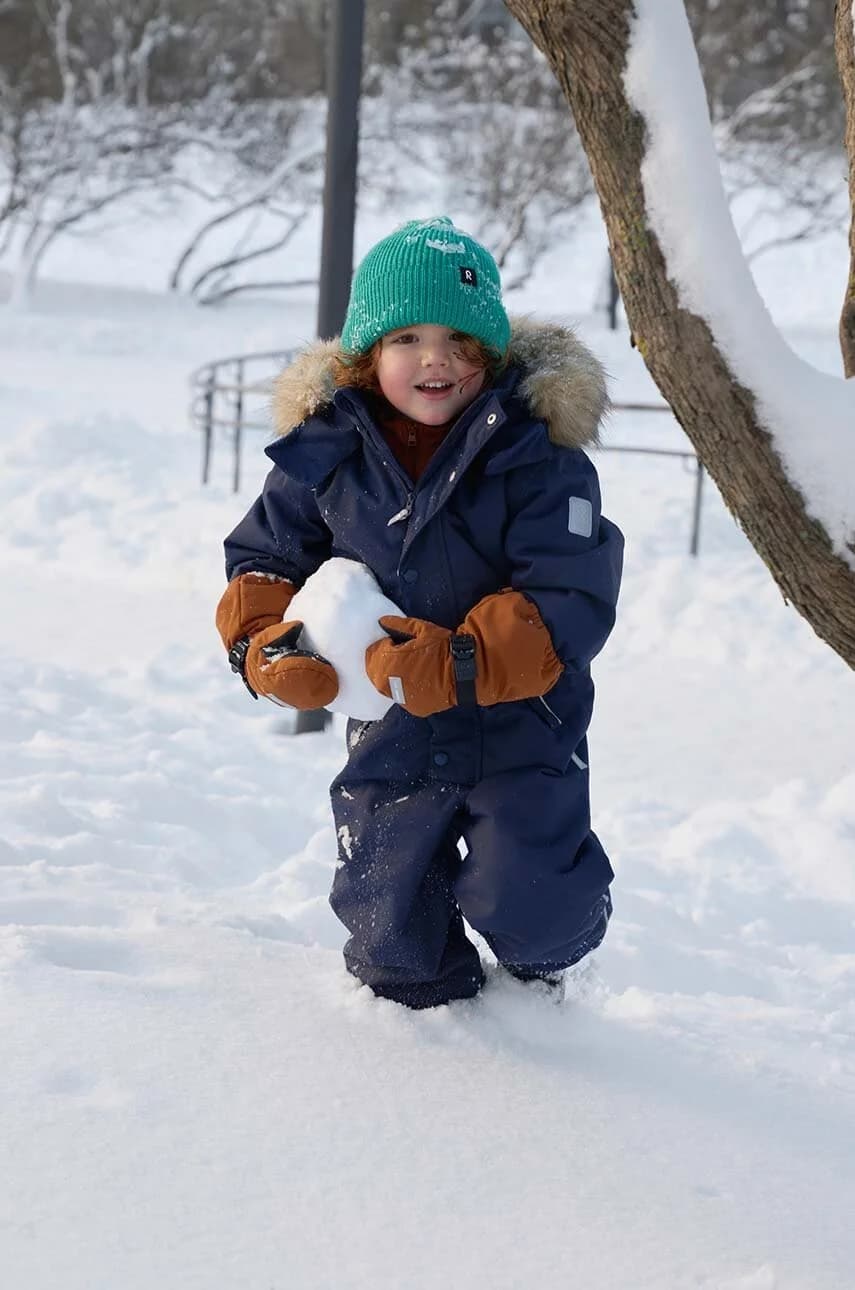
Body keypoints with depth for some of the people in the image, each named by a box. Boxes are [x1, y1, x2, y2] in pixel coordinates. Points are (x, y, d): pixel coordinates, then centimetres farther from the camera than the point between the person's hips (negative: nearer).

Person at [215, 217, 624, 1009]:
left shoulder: (537, 454, -18)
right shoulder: (325, 452, -8)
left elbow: (570, 601, -23)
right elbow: (265, 554, 5)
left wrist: (463, 664, -35)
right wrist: (266, 645, -15)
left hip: (521, 729, -3)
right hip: (391, 735, 3)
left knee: (523, 905, -9)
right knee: (386, 924, 14)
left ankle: (543, 968, 29)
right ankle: (434, 1002, 48)